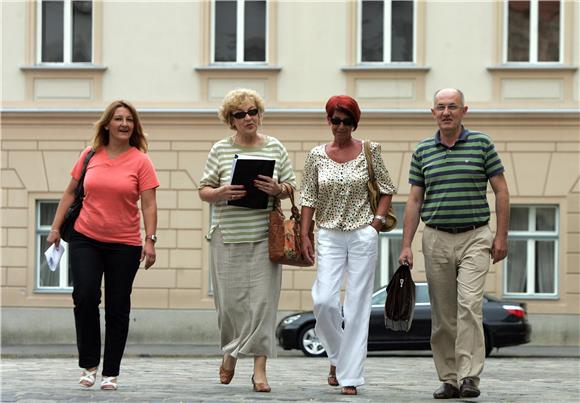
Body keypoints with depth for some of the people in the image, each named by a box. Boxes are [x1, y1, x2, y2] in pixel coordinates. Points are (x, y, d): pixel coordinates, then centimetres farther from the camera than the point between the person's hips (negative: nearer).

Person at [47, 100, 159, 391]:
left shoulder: (140, 161, -1)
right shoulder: (89, 156, 5)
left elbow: (148, 204, -5)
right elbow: (70, 193, 13)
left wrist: (150, 240, -14)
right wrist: (56, 227, 8)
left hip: (124, 245, -1)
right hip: (85, 238, 1)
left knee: (117, 309, 3)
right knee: (85, 297, -12)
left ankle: (111, 373, 12)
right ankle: (89, 364, 3)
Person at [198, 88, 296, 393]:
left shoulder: (275, 147, 8)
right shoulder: (220, 150, 6)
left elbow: (291, 187, 12)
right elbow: (203, 191, 7)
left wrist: (277, 189, -10)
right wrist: (222, 193, -14)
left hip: (264, 235, 0)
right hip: (228, 235, 0)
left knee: (262, 300, -6)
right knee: (230, 300, 1)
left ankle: (259, 368, -5)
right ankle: (230, 351, 28)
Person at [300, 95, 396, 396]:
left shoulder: (369, 151, 1)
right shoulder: (317, 155, 5)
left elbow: (387, 188, 9)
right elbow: (309, 198, 5)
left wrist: (378, 220, -2)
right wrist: (304, 236, -1)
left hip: (363, 235, -1)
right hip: (329, 235, 1)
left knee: (357, 304, -2)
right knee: (324, 300, -11)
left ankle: (350, 375, 1)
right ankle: (337, 356, 16)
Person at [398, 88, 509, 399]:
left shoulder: (482, 144, 1)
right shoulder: (422, 151, 8)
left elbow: (501, 191, 3)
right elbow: (414, 200, 9)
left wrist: (501, 236, -3)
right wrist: (406, 245, 3)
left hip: (475, 237, -3)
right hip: (436, 239, 3)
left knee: (469, 304, -17)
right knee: (442, 314, 5)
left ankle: (469, 377, -18)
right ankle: (448, 379, 11)